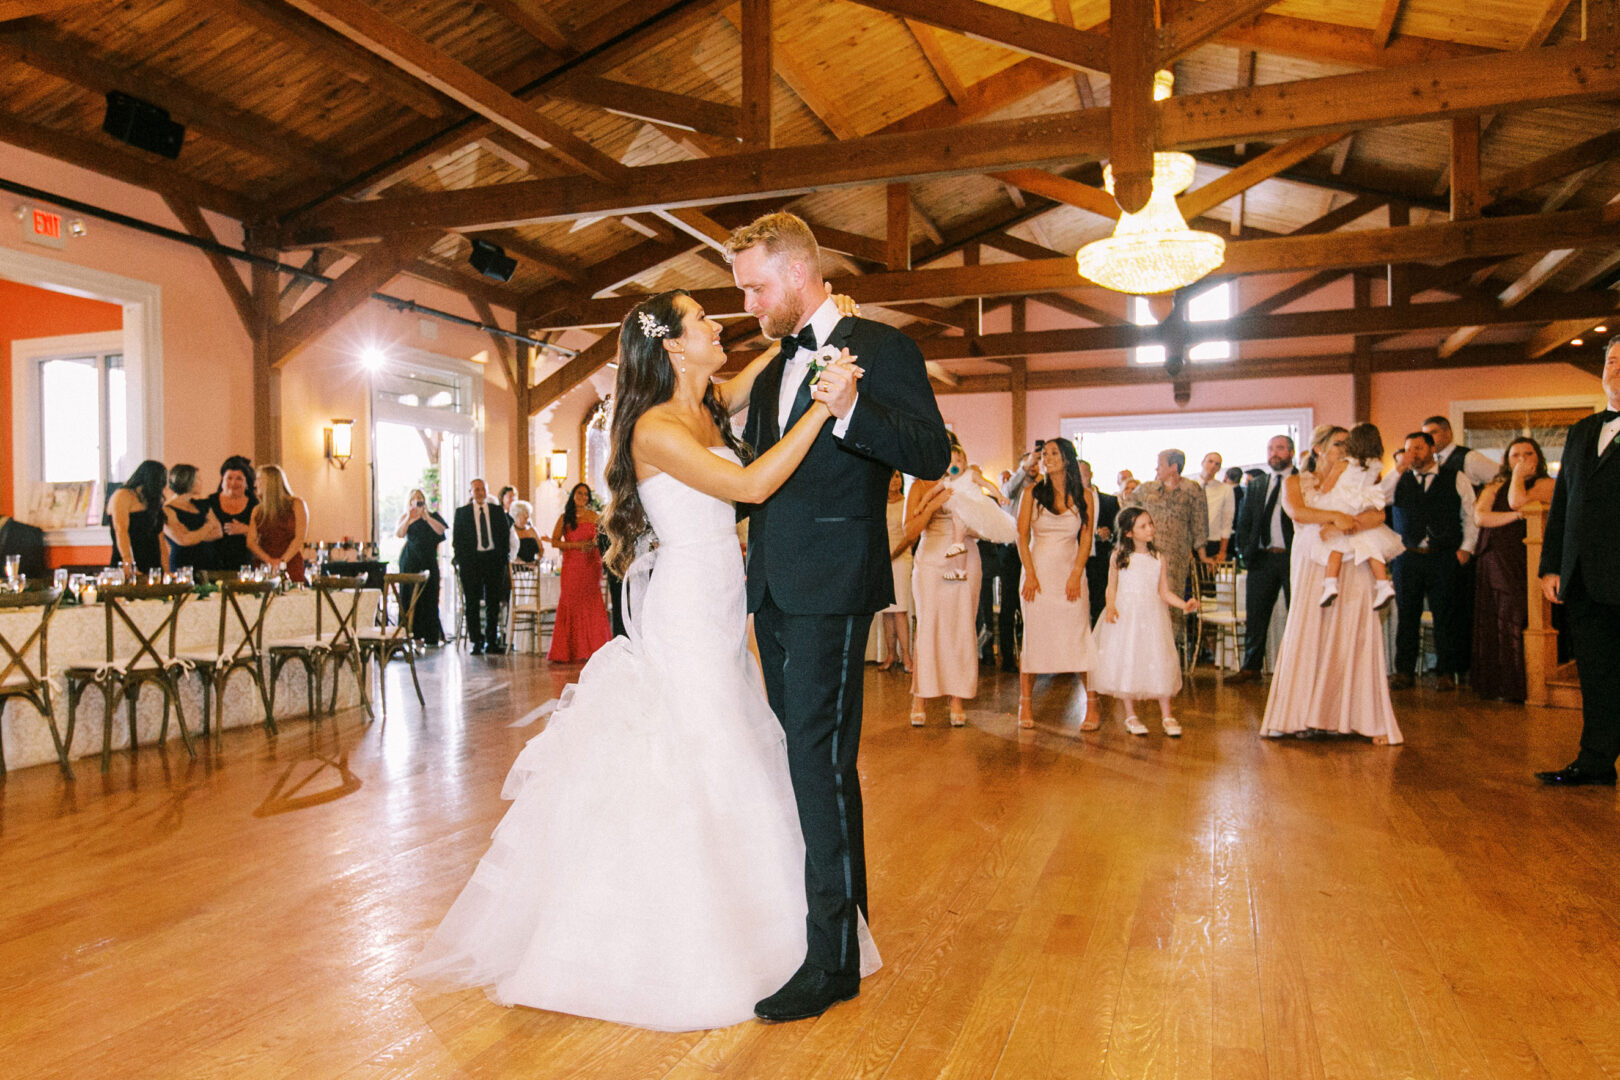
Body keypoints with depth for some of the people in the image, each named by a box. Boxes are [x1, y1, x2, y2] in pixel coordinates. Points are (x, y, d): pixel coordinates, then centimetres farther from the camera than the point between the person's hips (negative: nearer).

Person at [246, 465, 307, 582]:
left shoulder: (296, 504, 4)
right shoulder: (257, 510, 15)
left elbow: (299, 538, -4)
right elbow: (251, 541, 6)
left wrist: (282, 561, -15)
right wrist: (269, 560, -12)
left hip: (291, 564, -3)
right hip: (264, 568, 3)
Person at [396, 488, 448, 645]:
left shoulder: (433, 516, 12)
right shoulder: (405, 517, 11)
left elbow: (442, 531, -6)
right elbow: (399, 533, -6)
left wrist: (427, 517, -13)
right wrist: (409, 517, -15)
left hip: (429, 561, 0)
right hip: (410, 562, 0)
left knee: (430, 597, -2)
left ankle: (432, 636, 2)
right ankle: (412, 633, -2)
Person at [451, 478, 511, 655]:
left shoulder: (498, 511, 9)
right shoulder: (461, 512, 5)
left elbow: (506, 535, 9)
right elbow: (457, 538, 4)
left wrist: (501, 558, 1)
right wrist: (461, 560, -4)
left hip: (493, 559, 1)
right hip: (471, 560, -1)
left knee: (493, 602, 3)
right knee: (472, 603, 1)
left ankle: (491, 641, 9)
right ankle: (476, 641, 8)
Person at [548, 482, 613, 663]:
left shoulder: (594, 516, 10)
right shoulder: (564, 518, 6)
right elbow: (554, 541, 1)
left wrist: (593, 544, -10)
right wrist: (576, 545, -10)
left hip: (591, 566, 1)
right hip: (571, 566, -1)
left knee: (591, 604, -3)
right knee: (571, 605, -3)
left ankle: (592, 648, 2)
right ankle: (569, 651, 1)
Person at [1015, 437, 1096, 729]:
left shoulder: (1084, 496, 5)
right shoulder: (1033, 493, 5)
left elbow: (1086, 539, 2)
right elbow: (1022, 536, 0)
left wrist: (1076, 574, -9)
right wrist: (1030, 574, -9)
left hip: (1070, 572, 0)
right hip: (1039, 571, 0)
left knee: (1080, 637, -4)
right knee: (1034, 636, 1)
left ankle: (1091, 706, 1)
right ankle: (1025, 703, 9)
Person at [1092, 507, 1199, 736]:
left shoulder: (1158, 559, 6)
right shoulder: (1120, 556, 0)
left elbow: (1164, 592, 8)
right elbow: (1112, 586, 3)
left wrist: (1184, 605, -6)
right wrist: (1110, 606, -14)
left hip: (1152, 616, 2)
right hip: (1125, 615, -2)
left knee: (1160, 662, -1)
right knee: (1125, 662, 0)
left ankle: (1166, 716, 12)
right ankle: (1130, 715, 15)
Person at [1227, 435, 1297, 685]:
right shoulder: (1256, 485, 15)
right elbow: (1244, 522, 15)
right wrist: (1246, 551, 4)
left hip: (1293, 557, -4)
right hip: (1262, 558, 4)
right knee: (1255, 615, 7)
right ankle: (1251, 667, 16)